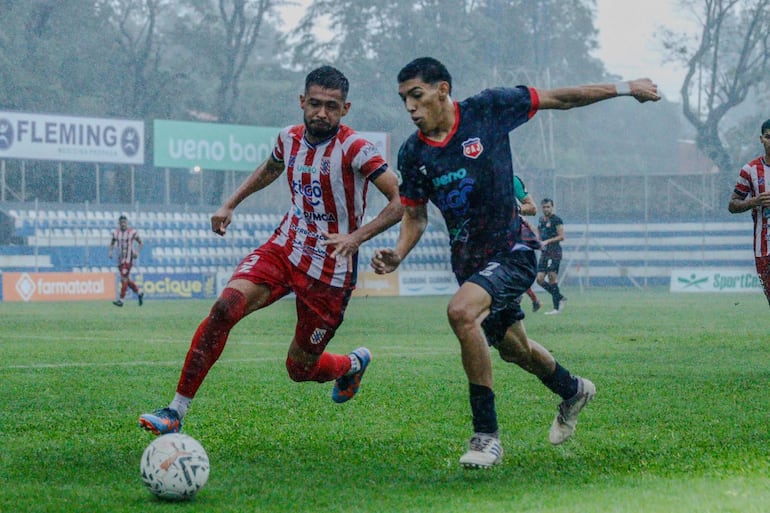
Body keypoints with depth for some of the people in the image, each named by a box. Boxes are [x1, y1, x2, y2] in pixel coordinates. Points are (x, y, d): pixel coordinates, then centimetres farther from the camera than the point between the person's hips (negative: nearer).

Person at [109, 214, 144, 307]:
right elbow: (112, 244, 20)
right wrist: (111, 251, 3)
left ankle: (121, 299, -16)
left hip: (129, 258, -5)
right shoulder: (116, 232, 8)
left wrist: (137, 252, -9)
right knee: (126, 279, 9)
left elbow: (141, 243, 5)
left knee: (124, 278, -15)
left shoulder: (132, 232, -4)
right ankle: (139, 293, 28)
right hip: (120, 258, 5)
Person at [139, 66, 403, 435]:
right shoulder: (290, 138, 2)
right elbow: (270, 169, 27)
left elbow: (402, 201, -22)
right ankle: (176, 412, -19)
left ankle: (352, 365, 43)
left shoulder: (354, 149, -17)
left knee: (301, 369, 5)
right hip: (285, 248, 4)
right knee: (225, 307, -22)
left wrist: (357, 237, -30)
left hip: (330, 271, -4)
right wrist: (230, 204, 20)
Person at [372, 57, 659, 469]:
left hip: (512, 251, -6)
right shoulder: (413, 153, -3)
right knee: (512, 348, 22)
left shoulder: (488, 109, -13)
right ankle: (572, 391, 55)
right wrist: (397, 254, -12)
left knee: (461, 311, -31)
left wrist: (624, 88, 3)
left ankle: (486, 434, -23)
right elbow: (414, 215, 9)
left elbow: (557, 99, -2)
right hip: (468, 261, 6)